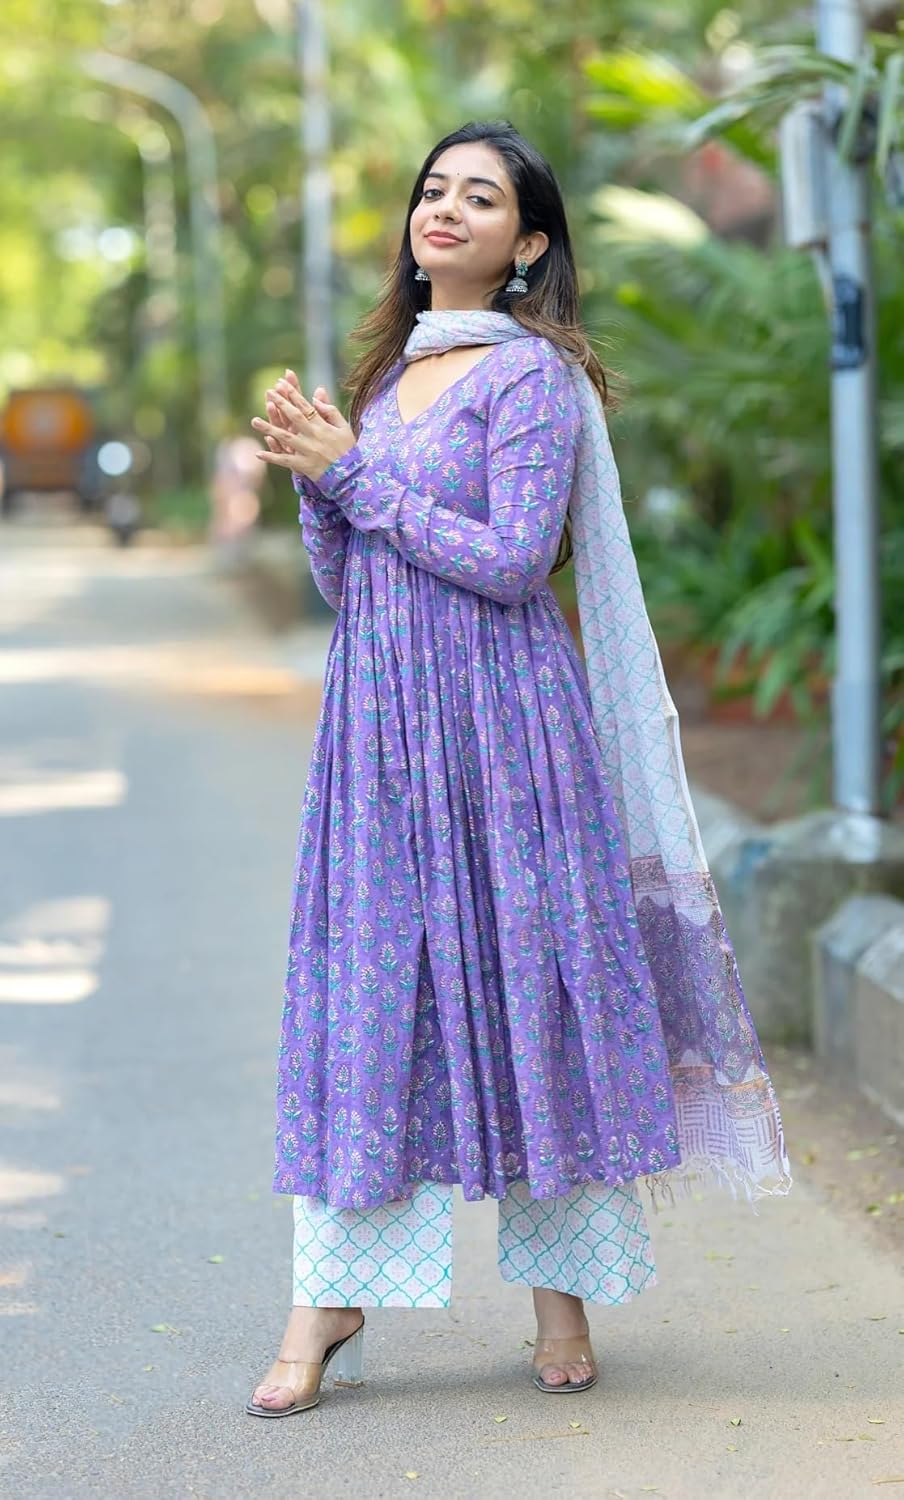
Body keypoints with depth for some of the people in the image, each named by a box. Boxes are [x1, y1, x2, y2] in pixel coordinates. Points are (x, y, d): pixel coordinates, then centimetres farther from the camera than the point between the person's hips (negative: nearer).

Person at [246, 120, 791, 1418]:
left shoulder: (532, 373, -5)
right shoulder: (388, 373, 17)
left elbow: (512, 558, -15)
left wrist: (353, 472, -10)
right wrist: (314, 481, -2)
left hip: (501, 723, -6)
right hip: (377, 723, 6)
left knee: (526, 980, -1)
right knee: (362, 985, 3)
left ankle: (563, 1289, 12)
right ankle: (329, 1297, 7)